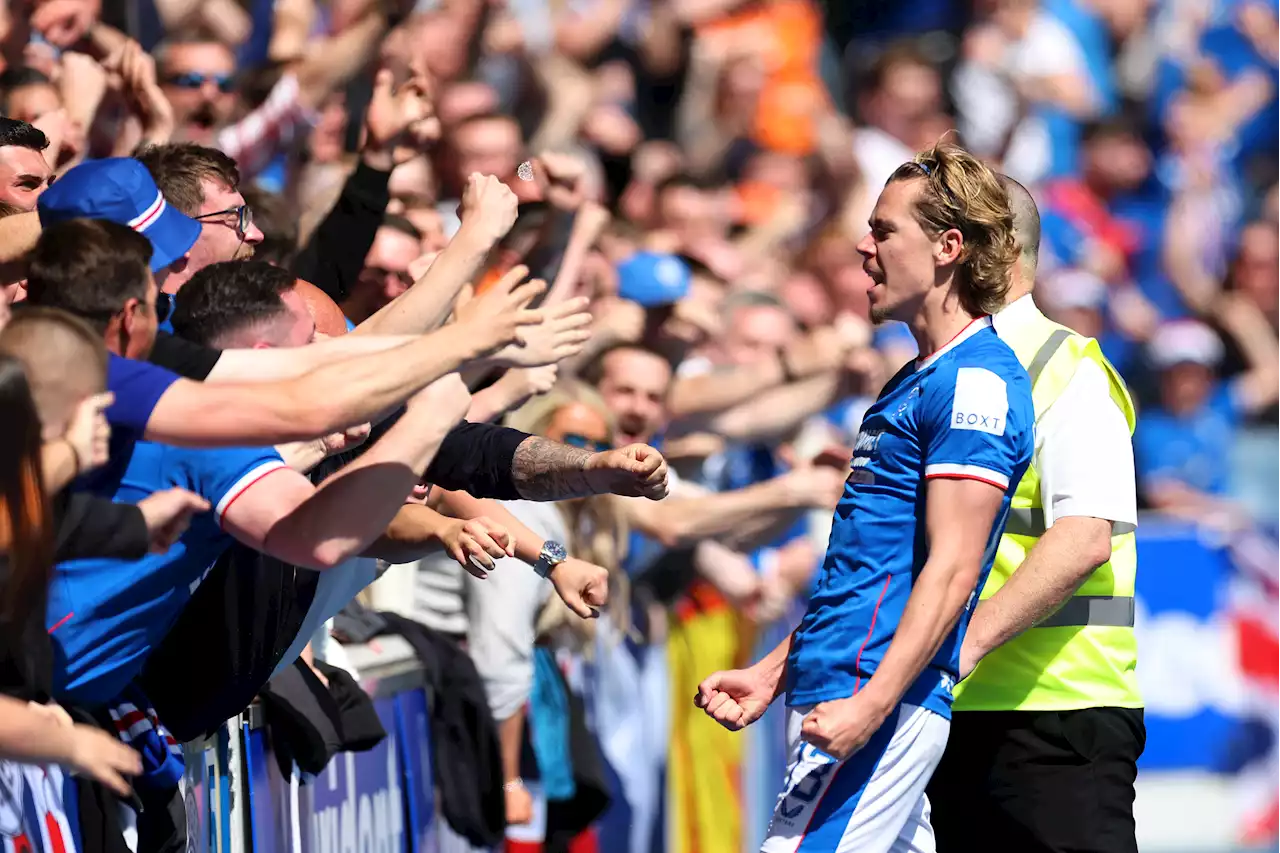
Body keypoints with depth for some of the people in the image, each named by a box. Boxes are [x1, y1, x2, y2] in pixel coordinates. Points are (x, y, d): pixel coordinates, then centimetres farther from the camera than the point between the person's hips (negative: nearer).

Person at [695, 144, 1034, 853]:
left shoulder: (974, 381, -10)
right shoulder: (914, 383, 22)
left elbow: (951, 569, -18)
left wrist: (870, 706, -24)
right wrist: (772, 675, 24)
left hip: (881, 701, -10)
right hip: (835, 689, 10)